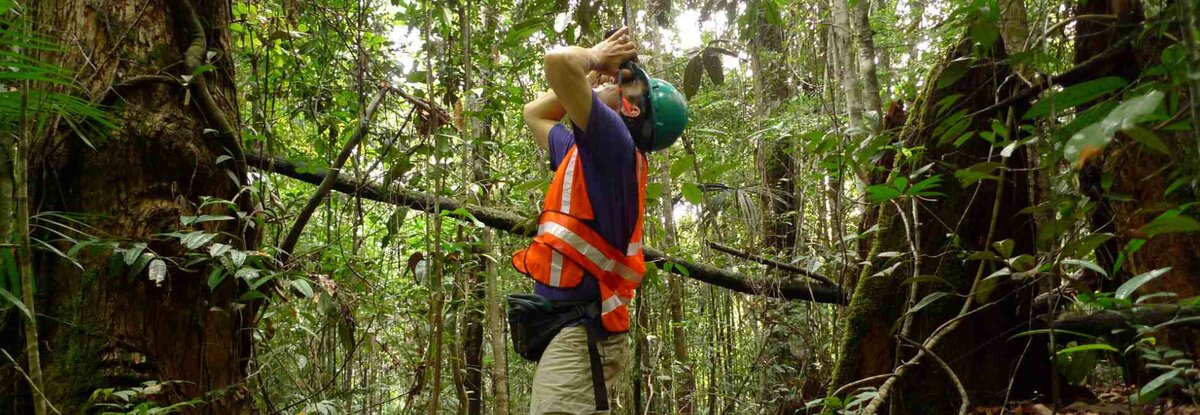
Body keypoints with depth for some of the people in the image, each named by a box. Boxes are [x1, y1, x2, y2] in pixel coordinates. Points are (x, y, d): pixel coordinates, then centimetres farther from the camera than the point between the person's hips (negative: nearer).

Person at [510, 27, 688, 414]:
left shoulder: (615, 140, -9)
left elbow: (559, 62, -21)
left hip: (581, 329, -10)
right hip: (569, 325, 10)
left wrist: (594, 57, 2)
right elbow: (535, 114, 36)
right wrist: (598, 69, 26)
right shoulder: (585, 151, 19)